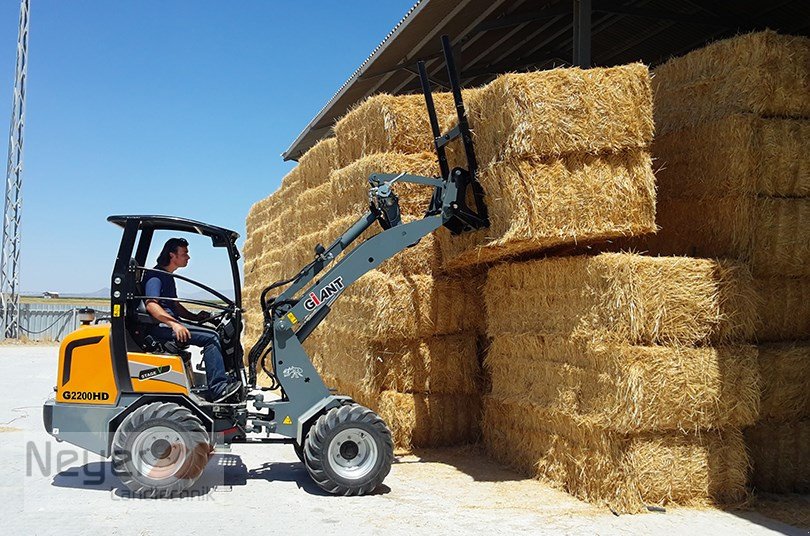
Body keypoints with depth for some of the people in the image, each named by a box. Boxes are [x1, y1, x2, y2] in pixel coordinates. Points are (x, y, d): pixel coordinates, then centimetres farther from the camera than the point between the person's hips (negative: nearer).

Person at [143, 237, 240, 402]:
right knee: (211, 337, -21)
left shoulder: (167, 277, 25)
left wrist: (195, 317, 13)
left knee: (215, 333, 4)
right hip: (161, 327, -10)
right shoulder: (156, 275, -7)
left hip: (169, 324, 10)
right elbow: (151, 305, -21)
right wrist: (174, 324, -34)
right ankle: (217, 388, -25)